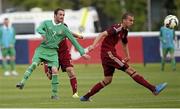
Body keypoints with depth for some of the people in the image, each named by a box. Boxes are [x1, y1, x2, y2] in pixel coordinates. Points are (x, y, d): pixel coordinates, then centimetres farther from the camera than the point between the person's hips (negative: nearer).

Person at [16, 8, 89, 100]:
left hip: (53, 52, 1)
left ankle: (54, 94, -4)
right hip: (42, 48, -1)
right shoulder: (47, 23, 5)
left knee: (54, 70, -13)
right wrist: (43, 33, -38)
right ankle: (22, 82, -24)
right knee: (34, 64, -22)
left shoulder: (64, 29, 7)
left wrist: (82, 52, 6)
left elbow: (73, 41, 8)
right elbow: (39, 29, -14)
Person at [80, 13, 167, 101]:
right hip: (108, 53, -10)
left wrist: (127, 56, 33)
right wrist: (93, 45, -39)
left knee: (107, 80, 14)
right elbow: (102, 34, -27)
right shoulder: (117, 28, -16)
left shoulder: (125, 31, 13)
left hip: (109, 54, 10)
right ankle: (154, 89, -16)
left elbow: (124, 43, 31)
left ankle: (86, 97, 19)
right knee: (130, 70, -12)